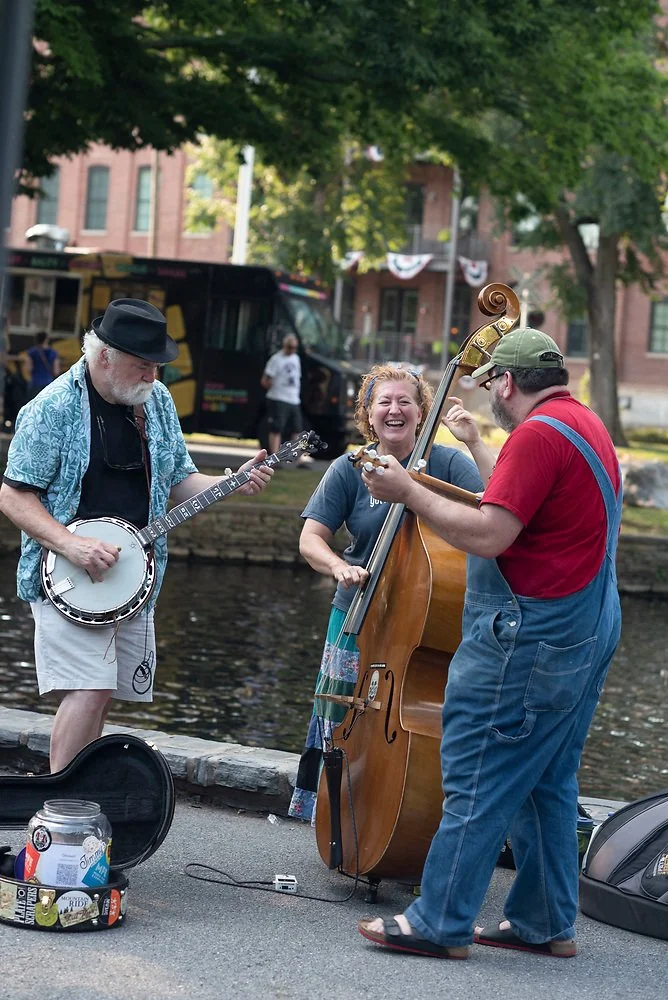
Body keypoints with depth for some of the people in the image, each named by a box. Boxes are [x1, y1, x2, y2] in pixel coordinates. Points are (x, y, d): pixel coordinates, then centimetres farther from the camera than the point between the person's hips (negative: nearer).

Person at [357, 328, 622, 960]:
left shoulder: (538, 434, -17)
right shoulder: (586, 425, 15)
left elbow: (488, 536, -22)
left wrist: (409, 494, -13)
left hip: (529, 636, -10)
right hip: (585, 634, 10)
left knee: (478, 779, -5)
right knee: (548, 783, 15)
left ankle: (439, 924, 0)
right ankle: (546, 924, 21)